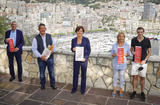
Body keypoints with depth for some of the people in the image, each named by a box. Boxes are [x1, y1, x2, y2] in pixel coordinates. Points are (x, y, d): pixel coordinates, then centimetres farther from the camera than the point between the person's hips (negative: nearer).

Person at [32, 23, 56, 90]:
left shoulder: (49, 36, 3)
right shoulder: (36, 38, -6)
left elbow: (54, 44, 12)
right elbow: (34, 49, -8)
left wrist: (53, 50, -9)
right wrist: (40, 56, -18)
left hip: (50, 57, 2)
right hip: (41, 58, -2)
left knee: (51, 71, 8)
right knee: (42, 72, 11)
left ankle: (52, 84, 26)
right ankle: (42, 84, 31)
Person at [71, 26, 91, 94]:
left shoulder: (86, 40, -8)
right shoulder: (73, 40, -1)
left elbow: (89, 50, -4)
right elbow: (72, 49, 10)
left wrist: (85, 58, -15)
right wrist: (73, 49, -14)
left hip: (84, 59, -2)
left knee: (83, 74, 9)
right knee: (75, 74, 9)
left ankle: (83, 89, 25)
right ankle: (74, 88, 27)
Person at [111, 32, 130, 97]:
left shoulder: (126, 45, -2)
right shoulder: (114, 45, -4)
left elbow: (128, 53, 7)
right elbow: (112, 54, 3)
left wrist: (125, 54, -14)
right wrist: (115, 55, -19)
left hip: (123, 63, 0)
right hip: (116, 63, 0)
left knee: (122, 77, 8)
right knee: (115, 77, 10)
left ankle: (121, 91, 26)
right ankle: (114, 90, 27)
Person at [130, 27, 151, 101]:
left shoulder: (147, 40, -5)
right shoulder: (133, 40, -1)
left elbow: (149, 51, 0)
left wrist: (145, 60, -11)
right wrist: (132, 52, -12)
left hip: (143, 62, -1)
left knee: (142, 78, 8)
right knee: (135, 77, 5)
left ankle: (142, 93, 23)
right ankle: (134, 92, 20)